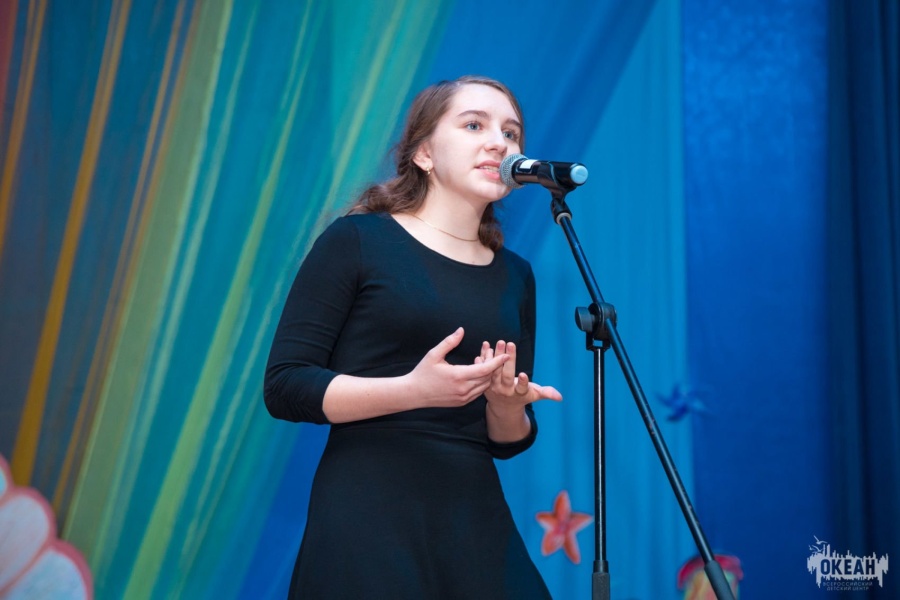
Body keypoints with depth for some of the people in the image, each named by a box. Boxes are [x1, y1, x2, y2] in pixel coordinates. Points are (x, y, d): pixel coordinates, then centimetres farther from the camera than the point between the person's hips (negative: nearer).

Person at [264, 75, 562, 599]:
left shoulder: (514, 275, 12)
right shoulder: (357, 240, -2)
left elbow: (508, 441, 15)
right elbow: (285, 386, -8)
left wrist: (507, 403, -8)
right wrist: (414, 389, -20)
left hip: (475, 523, 5)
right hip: (367, 519, -4)